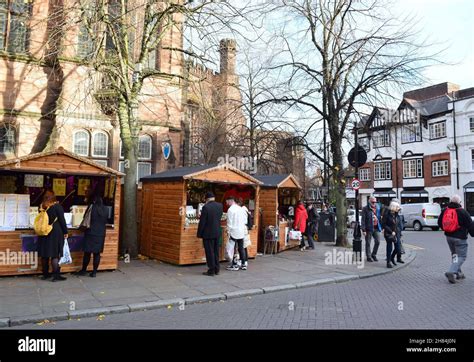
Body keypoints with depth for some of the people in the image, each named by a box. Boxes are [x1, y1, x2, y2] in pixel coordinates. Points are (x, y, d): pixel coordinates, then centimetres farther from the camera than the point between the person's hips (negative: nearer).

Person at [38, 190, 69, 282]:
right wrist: (65, 232, -1)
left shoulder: (42, 206, 5)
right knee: (55, 254, -4)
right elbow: (62, 220, -8)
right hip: (55, 233, -5)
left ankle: (45, 274, 20)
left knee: (44, 254, 10)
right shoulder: (57, 206, -9)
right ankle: (56, 275, -3)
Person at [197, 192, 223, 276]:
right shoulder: (220, 205, 0)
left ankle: (211, 271, 9)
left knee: (209, 252, 3)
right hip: (217, 233, 6)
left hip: (208, 234, -6)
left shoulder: (206, 207, -17)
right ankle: (217, 269, 23)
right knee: (216, 251, 16)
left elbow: (202, 222, -15)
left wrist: (199, 234, -6)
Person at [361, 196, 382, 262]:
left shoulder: (378, 208, 10)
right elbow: (363, 220, -9)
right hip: (369, 228, -5)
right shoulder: (365, 209, -6)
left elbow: (379, 217, 17)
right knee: (368, 243, 3)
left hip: (376, 228, 5)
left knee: (377, 242, 4)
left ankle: (374, 255, 22)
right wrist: (363, 229, -14)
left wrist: (381, 226, 10)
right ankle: (369, 257, 14)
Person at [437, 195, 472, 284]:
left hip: (449, 237, 6)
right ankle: (451, 272, -16)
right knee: (461, 256, 0)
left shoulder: (445, 211, 3)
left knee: (454, 254, 20)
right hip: (460, 238, -6)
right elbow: (470, 225, -9)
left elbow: (439, 223, 12)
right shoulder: (463, 212, -14)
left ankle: (458, 273, 24)